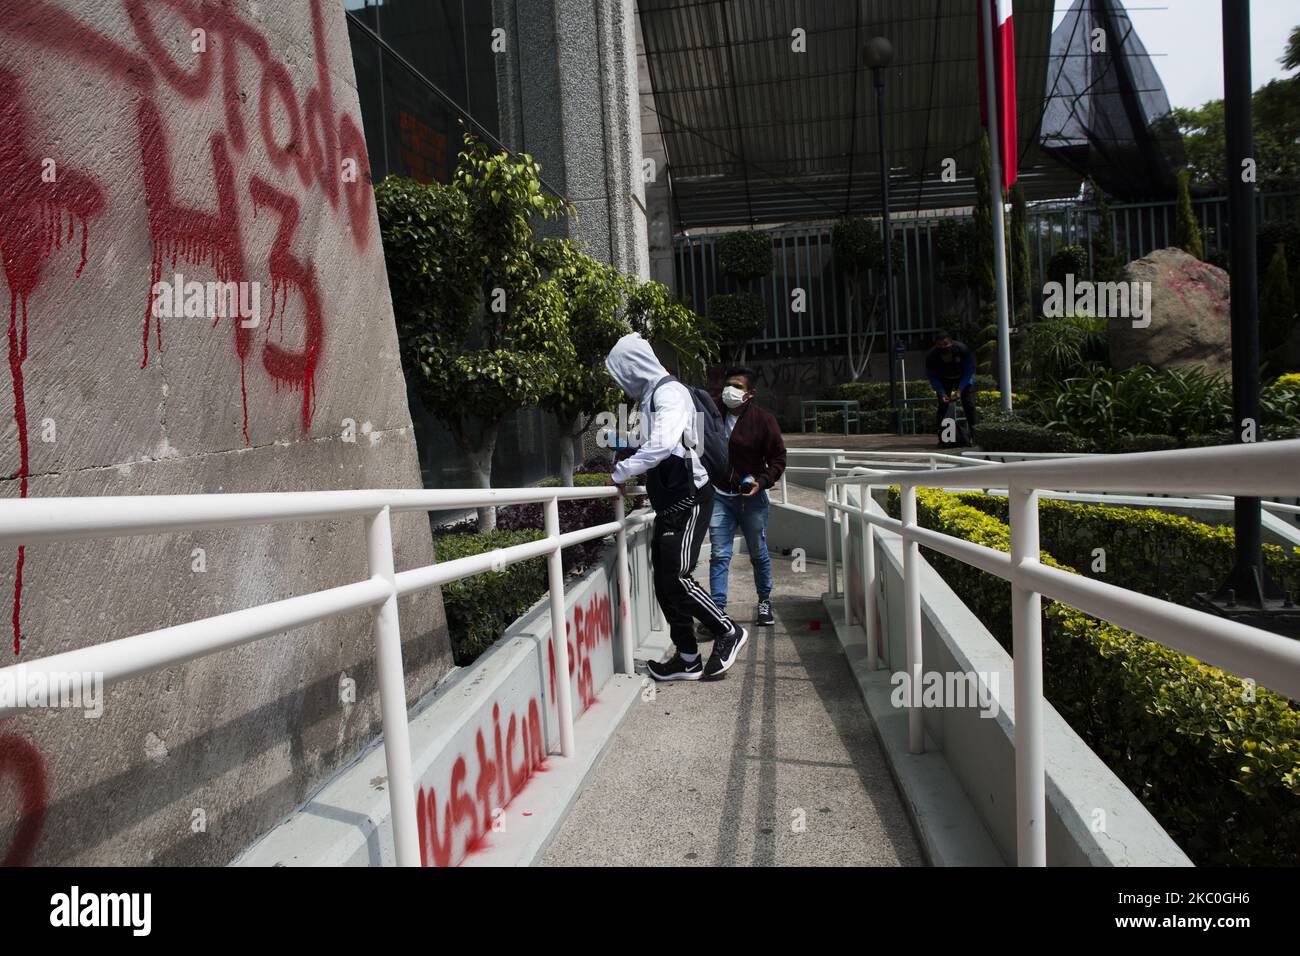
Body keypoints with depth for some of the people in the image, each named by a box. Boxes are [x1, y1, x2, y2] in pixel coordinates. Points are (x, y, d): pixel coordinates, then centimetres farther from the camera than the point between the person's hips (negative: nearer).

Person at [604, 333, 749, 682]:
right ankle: (687, 658, 18)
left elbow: (662, 444, -32)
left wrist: (621, 472, -22)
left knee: (677, 578, -10)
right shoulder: (652, 396, 15)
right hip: (670, 502, 10)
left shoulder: (668, 392, -16)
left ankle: (728, 632, 10)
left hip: (688, 501, -10)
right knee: (665, 582, 9)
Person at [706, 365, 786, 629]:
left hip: (751, 497, -1)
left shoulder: (763, 419, -8)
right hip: (719, 496, 2)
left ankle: (765, 602, 31)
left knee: (759, 554, 11)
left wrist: (762, 482, -18)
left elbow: (778, 458, -4)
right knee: (719, 555, -3)